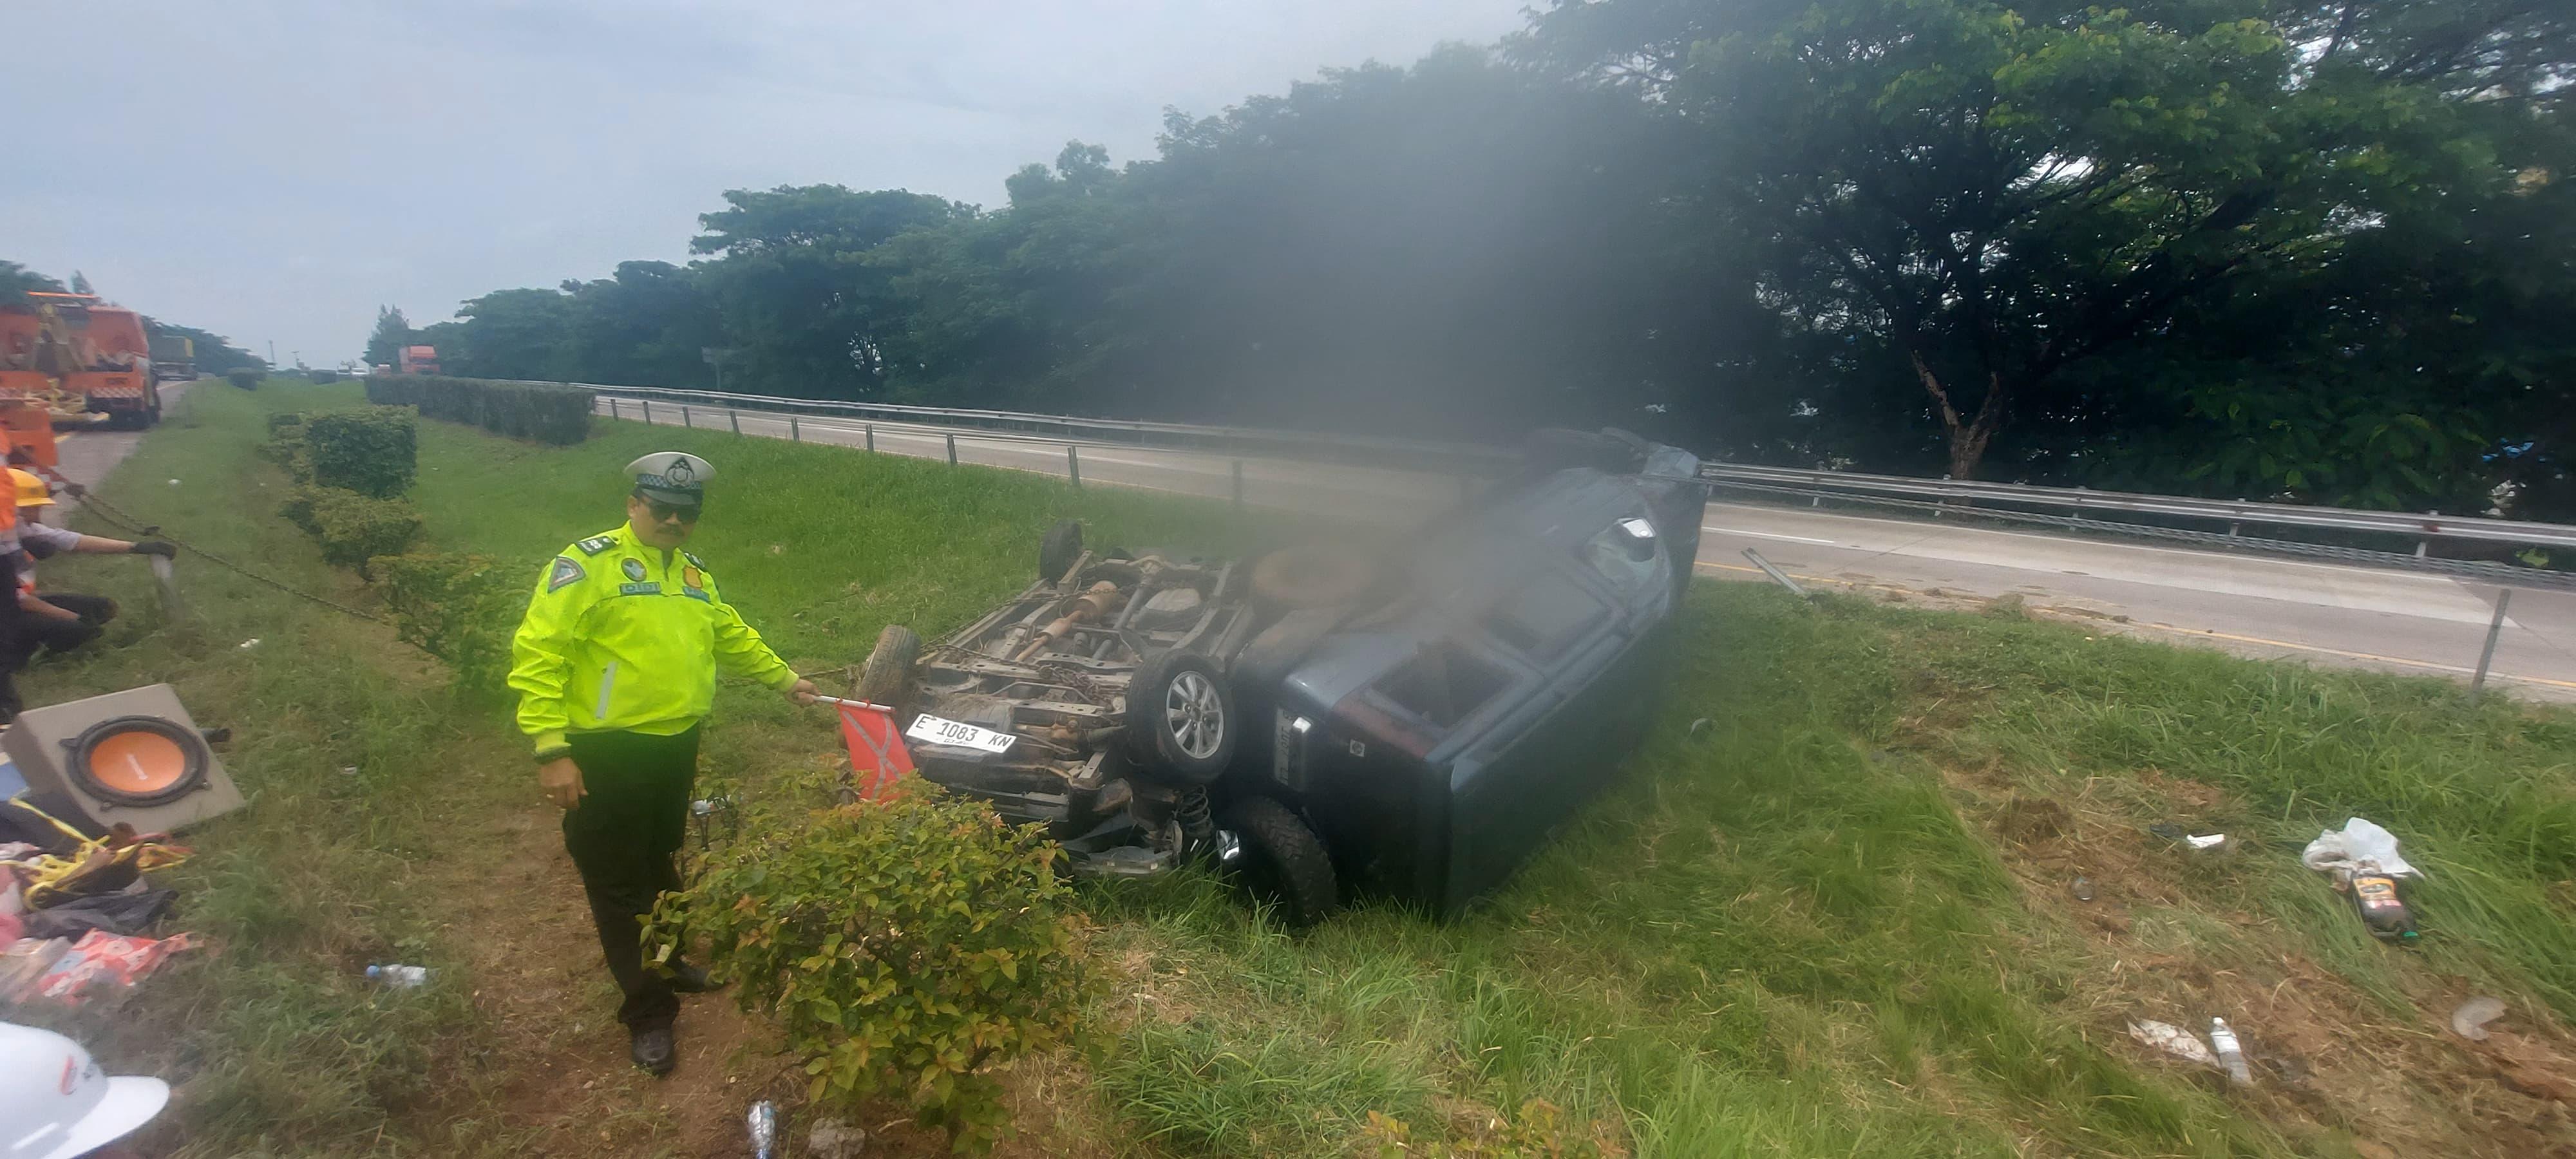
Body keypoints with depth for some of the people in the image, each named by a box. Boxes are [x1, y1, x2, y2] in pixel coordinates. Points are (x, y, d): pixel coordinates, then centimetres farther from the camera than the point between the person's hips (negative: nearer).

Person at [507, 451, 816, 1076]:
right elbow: (537, 655, -18)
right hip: (609, 755, -7)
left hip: (676, 746, 7)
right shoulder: (588, 564, -13)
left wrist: (785, 679, 28)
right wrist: (551, 749, -21)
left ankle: (669, 959, 43)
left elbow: (734, 638, 25)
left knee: (662, 865, 23)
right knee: (618, 883, 5)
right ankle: (648, 1011, 16)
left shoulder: (694, 575, 10)